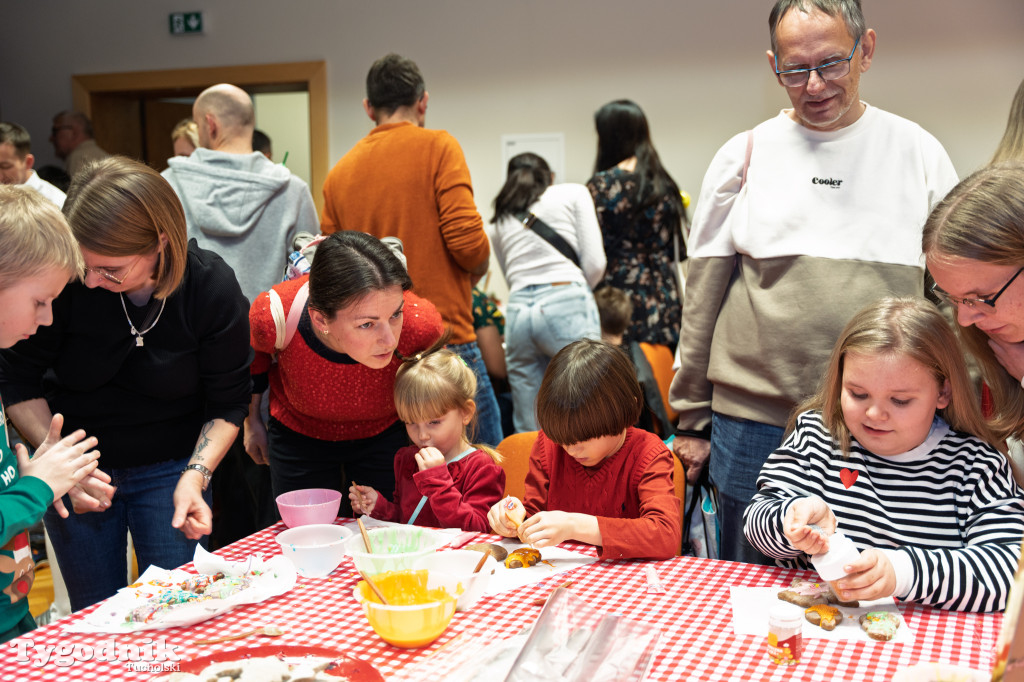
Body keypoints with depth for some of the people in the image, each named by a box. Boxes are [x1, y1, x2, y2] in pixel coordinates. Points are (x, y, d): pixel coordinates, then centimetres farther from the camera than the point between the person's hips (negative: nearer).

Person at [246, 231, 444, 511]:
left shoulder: (420, 322, -36)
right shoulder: (274, 313, -35)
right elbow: (254, 352, -7)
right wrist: (251, 422, 7)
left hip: (384, 433, 0)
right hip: (298, 433, 0)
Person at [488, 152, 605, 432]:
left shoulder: (498, 221, 25)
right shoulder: (573, 192, 14)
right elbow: (595, 264, 4)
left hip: (518, 311, 4)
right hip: (566, 305, -4)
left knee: (529, 433, 6)